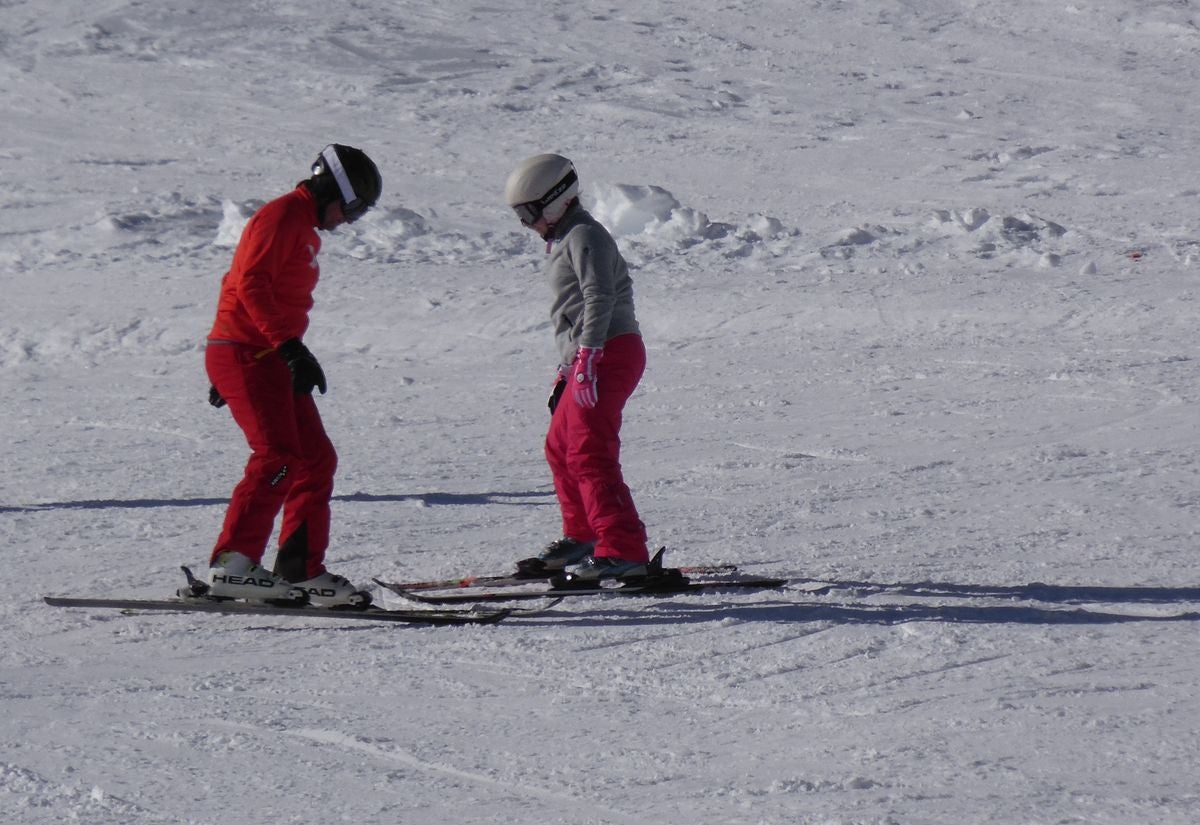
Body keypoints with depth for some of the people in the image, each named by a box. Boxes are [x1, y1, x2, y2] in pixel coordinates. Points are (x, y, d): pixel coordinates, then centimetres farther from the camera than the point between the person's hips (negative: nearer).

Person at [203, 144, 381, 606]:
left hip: (270, 360, 10)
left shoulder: (305, 229, 23)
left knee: (316, 460, 7)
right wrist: (290, 345, -26)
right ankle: (232, 566, -24)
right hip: (246, 355, -10)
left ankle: (302, 571, 9)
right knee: (279, 458, -20)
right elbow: (251, 283, -20)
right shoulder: (283, 216, -8)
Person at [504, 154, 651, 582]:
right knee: (560, 447, 19)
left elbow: (599, 299, -21)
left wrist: (586, 359, -26)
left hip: (608, 353, -11)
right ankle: (582, 536, 32)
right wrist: (567, 370, 27)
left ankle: (623, 550, -20)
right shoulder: (564, 239, 22)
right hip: (586, 359, 11)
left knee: (589, 453, -16)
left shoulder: (584, 236, -10)